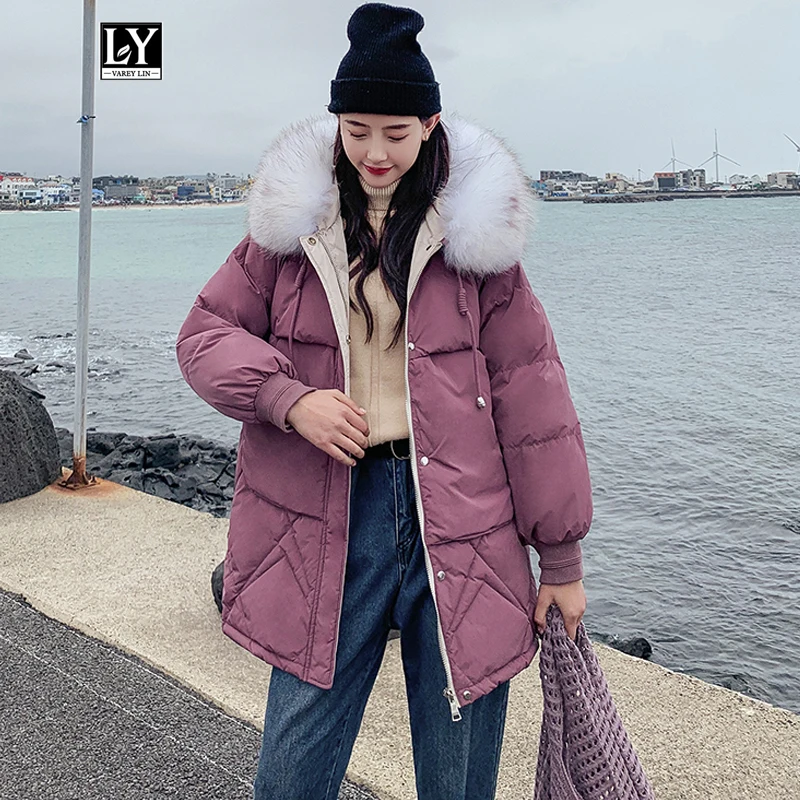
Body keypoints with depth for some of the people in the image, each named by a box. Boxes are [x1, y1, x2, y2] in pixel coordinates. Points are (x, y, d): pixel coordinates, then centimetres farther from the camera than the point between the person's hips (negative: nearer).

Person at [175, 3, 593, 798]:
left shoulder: (474, 228, 0)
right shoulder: (292, 222, 5)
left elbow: (531, 395, 1)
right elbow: (204, 333, 8)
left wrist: (562, 559, 2)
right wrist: (289, 398, -13)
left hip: (461, 526, 0)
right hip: (323, 529, 1)